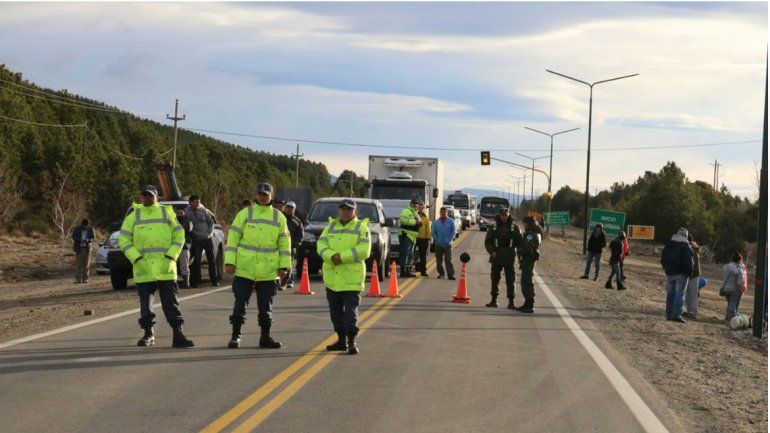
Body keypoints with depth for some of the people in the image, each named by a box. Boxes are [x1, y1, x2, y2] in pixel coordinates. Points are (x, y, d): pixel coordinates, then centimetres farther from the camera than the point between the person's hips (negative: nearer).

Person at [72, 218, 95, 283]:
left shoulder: (90, 229, 2)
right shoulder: (77, 229, 1)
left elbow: (93, 238, 1)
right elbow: (73, 237, -2)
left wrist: (88, 240, -20)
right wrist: (80, 240, -19)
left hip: (87, 249, 1)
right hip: (79, 248, -1)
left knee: (86, 265, 0)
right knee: (78, 264, -6)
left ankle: (85, 279, 5)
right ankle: (78, 279, -6)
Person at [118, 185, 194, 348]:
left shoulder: (167, 214, 8)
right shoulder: (133, 217, 9)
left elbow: (179, 237, 7)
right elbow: (123, 240, 5)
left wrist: (171, 256, -6)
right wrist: (136, 258, -8)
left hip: (165, 268, -1)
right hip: (143, 269, 1)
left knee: (171, 302, -4)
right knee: (145, 303, 7)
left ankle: (178, 334, -5)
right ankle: (148, 334, 17)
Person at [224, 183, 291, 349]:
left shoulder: (279, 217, 7)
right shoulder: (244, 214, 1)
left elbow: (285, 243, 8)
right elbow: (232, 238, -1)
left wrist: (283, 267, 1)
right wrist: (229, 262, -8)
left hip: (268, 272, 2)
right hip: (244, 269, -2)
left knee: (266, 306, 8)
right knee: (240, 303, -1)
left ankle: (265, 337, 16)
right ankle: (235, 336, 6)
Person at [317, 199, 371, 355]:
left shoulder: (362, 228, 0)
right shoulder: (330, 227, 14)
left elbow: (364, 251, -12)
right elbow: (321, 245, 3)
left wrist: (342, 257, -17)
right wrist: (332, 256, -17)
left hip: (352, 277, -5)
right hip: (332, 277, 5)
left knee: (351, 310, -8)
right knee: (336, 310, 11)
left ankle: (352, 341, -8)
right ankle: (341, 340, 22)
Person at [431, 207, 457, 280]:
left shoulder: (451, 221, 3)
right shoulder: (435, 222, 8)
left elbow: (454, 231, 2)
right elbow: (433, 232, 7)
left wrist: (449, 240, -8)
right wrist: (437, 240, -5)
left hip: (447, 244, -2)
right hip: (438, 244, 2)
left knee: (448, 260, -11)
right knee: (439, 260, 6)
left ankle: (450, 275, -14)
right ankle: (441, 274, 17)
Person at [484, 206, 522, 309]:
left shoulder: (514, 227, 3)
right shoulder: (493, 227, 6)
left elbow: (519, 242, 6)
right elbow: (487, 241, 6)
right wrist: (491, 251, -10)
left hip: (509, 258, -2)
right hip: (496, 258, 2)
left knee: (510, 281, -2)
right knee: (495, 279, 7)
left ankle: (511, 302, 1)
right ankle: (494, 300, 16)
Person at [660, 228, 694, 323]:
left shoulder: (668, 245, 11)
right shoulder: (685, 246, -9)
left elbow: (662, 259, 15)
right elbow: (688, 261, -14)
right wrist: (689, 271, -3)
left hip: (669, 273, 6)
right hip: (681, 273, -6)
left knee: (670, 294, 11)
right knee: (680, 294, -7)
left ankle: (669, 315, 9)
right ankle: (676, 314, -17)